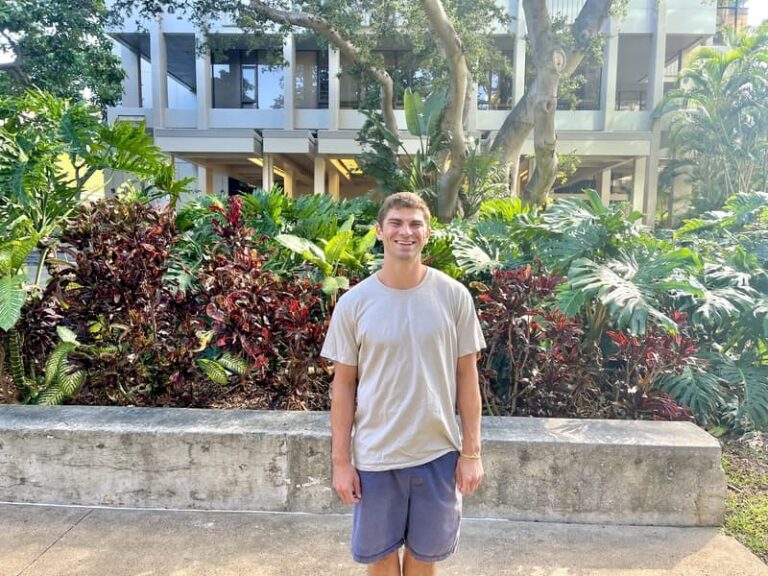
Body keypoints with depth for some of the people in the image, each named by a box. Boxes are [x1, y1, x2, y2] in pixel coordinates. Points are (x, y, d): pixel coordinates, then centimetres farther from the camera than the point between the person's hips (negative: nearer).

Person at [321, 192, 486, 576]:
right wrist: (341, 460, -2)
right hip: (374, 455, 0)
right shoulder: (354, 303, -7)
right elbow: (344, 384, -2)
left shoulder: (453, 296, -6)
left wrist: (471, 451, -1)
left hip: (438, 452, 0)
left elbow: (466, 376, -1)